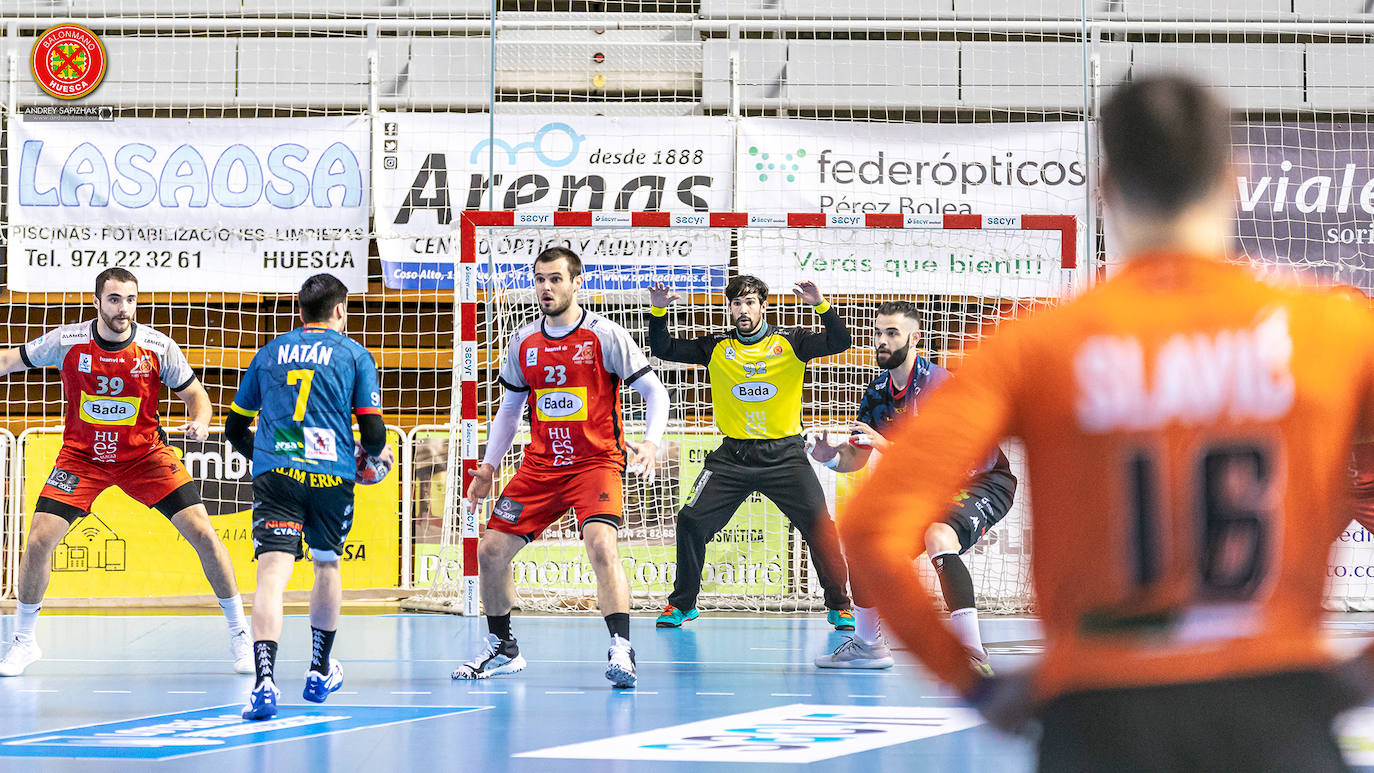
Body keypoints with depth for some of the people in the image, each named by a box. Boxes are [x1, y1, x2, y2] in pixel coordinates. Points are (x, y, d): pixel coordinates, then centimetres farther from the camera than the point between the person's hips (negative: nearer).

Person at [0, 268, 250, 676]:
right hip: (81, 455, 0)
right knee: (38, 540, -11)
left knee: (203, 534, -11)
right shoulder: (66, 342, -14)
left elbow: (196, 395, -4)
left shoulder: (159, 347, -14)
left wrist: (200, 421, -25)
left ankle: (239, 633, 5)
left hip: (145, 454, 0)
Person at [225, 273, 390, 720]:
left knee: (272, 575, -11)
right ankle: (320, 673, 36)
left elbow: (235, 428, 22)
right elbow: (373, 434, 2)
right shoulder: (354, 355, 8)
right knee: (327, 565, 22)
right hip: (331, 476, 0)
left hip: (274, 476, 1)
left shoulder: (269, 353, 17)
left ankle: (264, 681, -30)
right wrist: (377, 453, 25)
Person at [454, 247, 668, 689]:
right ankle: (502, 649, 20)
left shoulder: (605, 336, -8)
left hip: (596, 462, -5)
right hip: (540, 466, 5)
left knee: (602, 544, -29)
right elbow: (509, 407, 19)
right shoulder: (523, 343, 6)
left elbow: (655, 391, -5)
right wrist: (489, 465, 13)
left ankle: (621, 650, -27)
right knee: (491, 550, 1)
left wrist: (651, 442, -21)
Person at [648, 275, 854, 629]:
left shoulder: (790, 342, -1)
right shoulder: (716, 348, 6)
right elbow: (663, 349, 6)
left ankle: (838, 605, 5)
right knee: (690, 521, -6)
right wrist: (658, 312, -11)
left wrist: (821, 306, -29)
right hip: (732, 456, 2)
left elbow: (839, 342, -13)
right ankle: (682, 604, 12)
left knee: (819, 525, -12)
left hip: (784, 455, -2)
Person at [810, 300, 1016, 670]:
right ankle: (867, 645, 28)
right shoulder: (877, 393, 0)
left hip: (984, 480, -9)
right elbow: (857, 458, 4)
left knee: (939, 538, -37)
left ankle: (973, 653, -40)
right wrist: (832, 457, -19)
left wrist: (887, 446, -38)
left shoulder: (939, 384, -24)